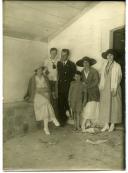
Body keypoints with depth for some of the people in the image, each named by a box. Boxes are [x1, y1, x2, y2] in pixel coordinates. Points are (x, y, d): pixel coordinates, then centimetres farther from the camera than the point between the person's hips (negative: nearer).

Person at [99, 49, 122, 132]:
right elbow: (102, 77, 11)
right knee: (105, 105, 3)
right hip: (105, 88, 4)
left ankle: (112, 125, 12)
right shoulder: (104, 65, 10)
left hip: (113, 88, -4)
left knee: (114, 106, 2)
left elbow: (119, 77, -6)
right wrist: (101, 87, 5)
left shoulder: (117, 66, -3)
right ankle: (106, 125, 9)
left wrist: (114, 88, -13)